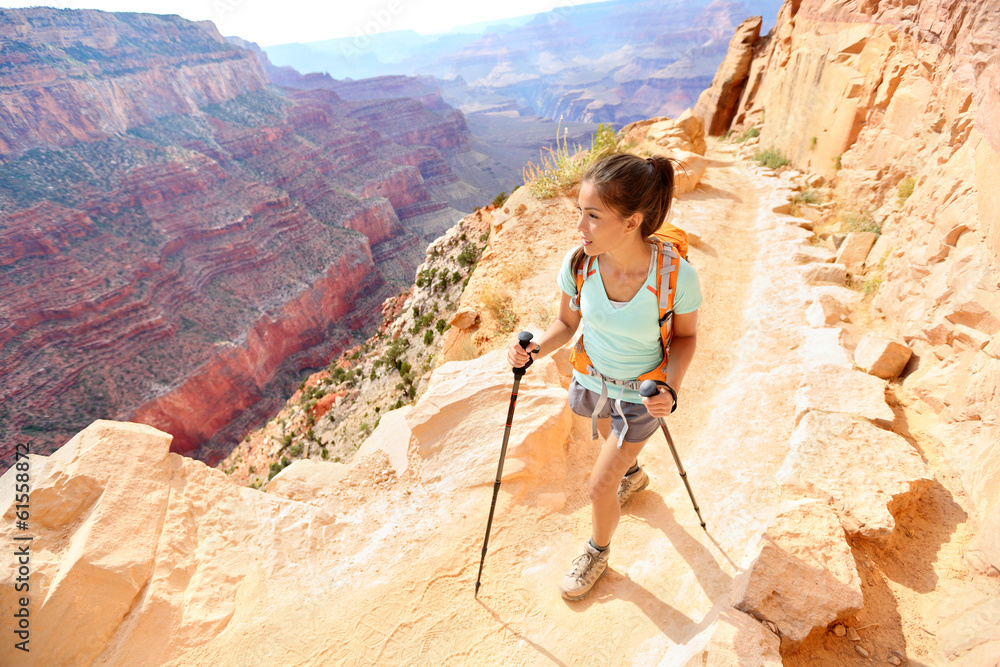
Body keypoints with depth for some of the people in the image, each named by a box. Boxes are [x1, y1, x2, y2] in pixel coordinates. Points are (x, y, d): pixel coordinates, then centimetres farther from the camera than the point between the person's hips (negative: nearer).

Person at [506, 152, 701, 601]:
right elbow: (567, 322, -7)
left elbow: (685, 336, -12)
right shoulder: (577, 262, -23)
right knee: (610, 439, 32)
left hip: (642, 395, -3)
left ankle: (598, 552, 42)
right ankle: (633, 474, 71)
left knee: (600, 485, 6)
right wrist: (533, 350, -25)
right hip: (592, 379, 4)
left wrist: (671, 389, -28)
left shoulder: (676, 276, -31)